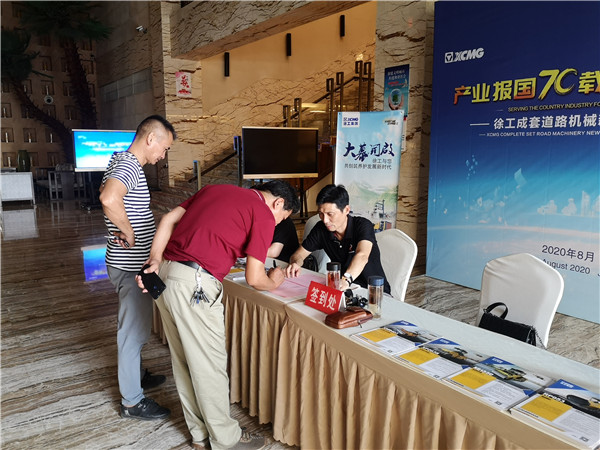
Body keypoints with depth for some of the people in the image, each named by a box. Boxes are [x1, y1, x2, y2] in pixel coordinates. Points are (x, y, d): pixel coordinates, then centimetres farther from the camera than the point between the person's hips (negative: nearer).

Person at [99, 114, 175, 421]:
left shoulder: (120, 162, 11)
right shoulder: (129, 167, -22)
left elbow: (104, 189, 28)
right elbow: (109, 199, -42)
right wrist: (129, 232, -26)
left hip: (129, 262, 10)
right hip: (130, 265, -10)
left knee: (132, 326, 23)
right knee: (134, 330, 1)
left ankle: (135, 375, 42)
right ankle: (132, 402, 15)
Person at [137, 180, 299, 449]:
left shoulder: (215, 189, 20)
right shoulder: (264, 215, -2)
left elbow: (169, 219, 11)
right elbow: (253, 278, -6)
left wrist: (155, 260, 4)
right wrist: (273, 283, 15)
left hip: (164, 273, 9)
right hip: (195, 284, -8)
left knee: (183, 361, 19)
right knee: (209, 365, 8)